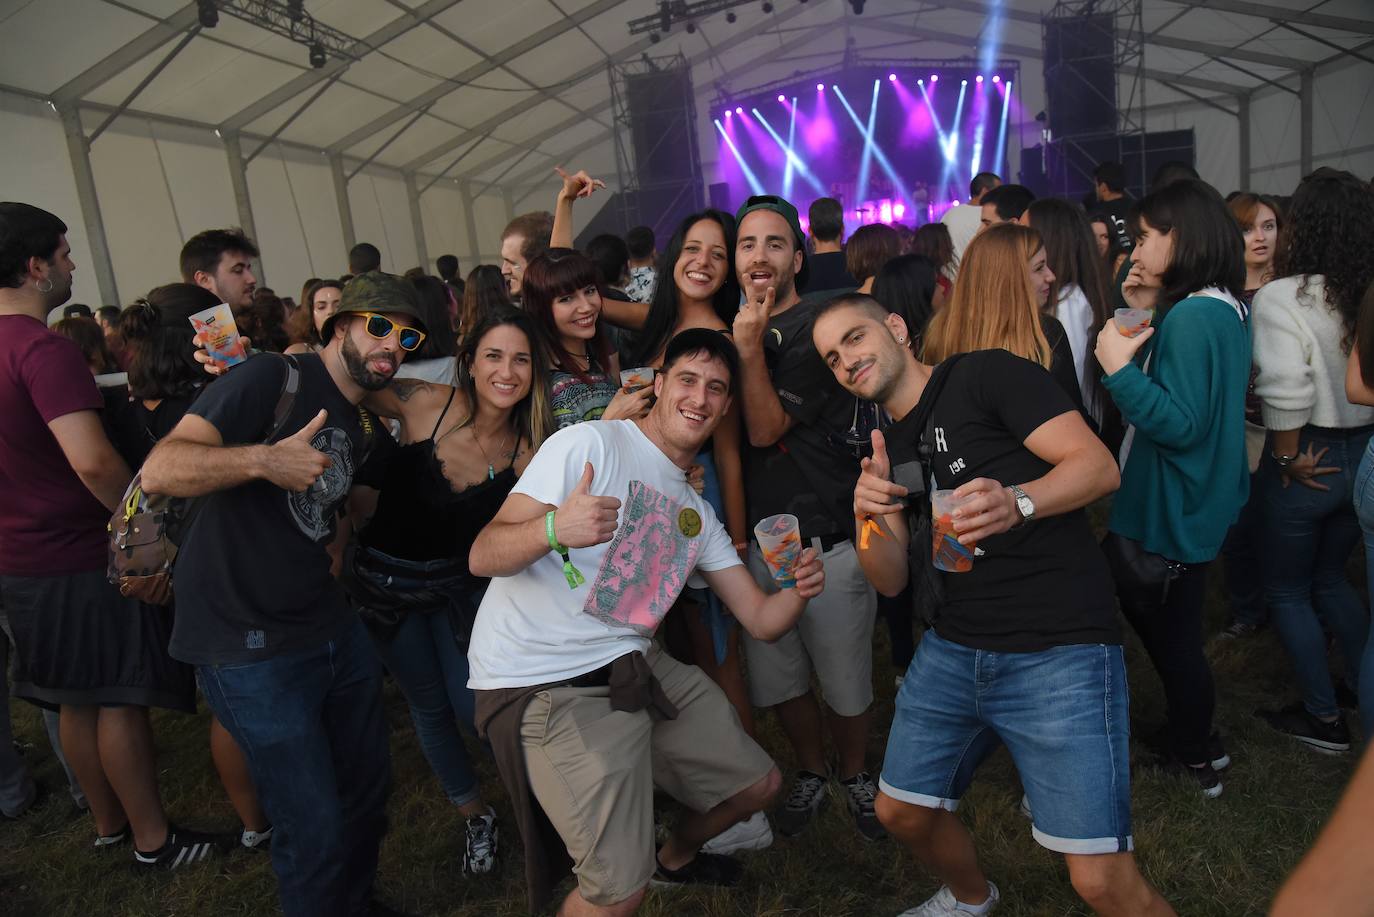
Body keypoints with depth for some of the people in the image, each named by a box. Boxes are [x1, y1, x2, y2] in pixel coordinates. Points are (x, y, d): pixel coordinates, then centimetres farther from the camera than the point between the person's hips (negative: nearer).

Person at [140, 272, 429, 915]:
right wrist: (263, 459, -36)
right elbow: (160, 471, -24)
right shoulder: (273, 379, -14)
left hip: (333, 630, 9)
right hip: (251, 646, -8)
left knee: (370, 787, 20)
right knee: (314, 831, -1)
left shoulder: (359, 426, 12)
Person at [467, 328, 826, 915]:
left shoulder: (697, 513, 15)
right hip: (543, 683, -8)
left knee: (758, 785, 17)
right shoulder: (591, 443, -9)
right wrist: (553, 528, -37)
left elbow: (761, 620, 10)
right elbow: (483, 557, -16)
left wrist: (799, 591, -12)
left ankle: (675, 858, 47)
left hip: (636, 668, 8)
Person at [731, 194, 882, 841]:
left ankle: (854, 775, 35)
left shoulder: (818, 330, -9)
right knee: (778, 680, 15)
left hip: (828, 545, -5)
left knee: (846, 684, 8)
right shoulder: (738, 327, 10)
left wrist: (751, 348, -20)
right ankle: (810, 773, 39)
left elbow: (765, 429, -15)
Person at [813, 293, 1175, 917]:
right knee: (901, 812, 16)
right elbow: (891, 579, 11)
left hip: (1059, 649, -7)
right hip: (952, 650, 7)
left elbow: (1099, 466, -12)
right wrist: (870, 515, -9)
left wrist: (1017, 503, -31)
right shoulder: (886, 448, 15)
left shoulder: (985, 375, -5)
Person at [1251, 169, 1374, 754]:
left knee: (1286, 590, 13)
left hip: (1309, 459, -6)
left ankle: (1324, 718, 21)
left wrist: (1287, 457, -14)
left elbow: (1286, 390, -27)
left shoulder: (1281, 297, -19)